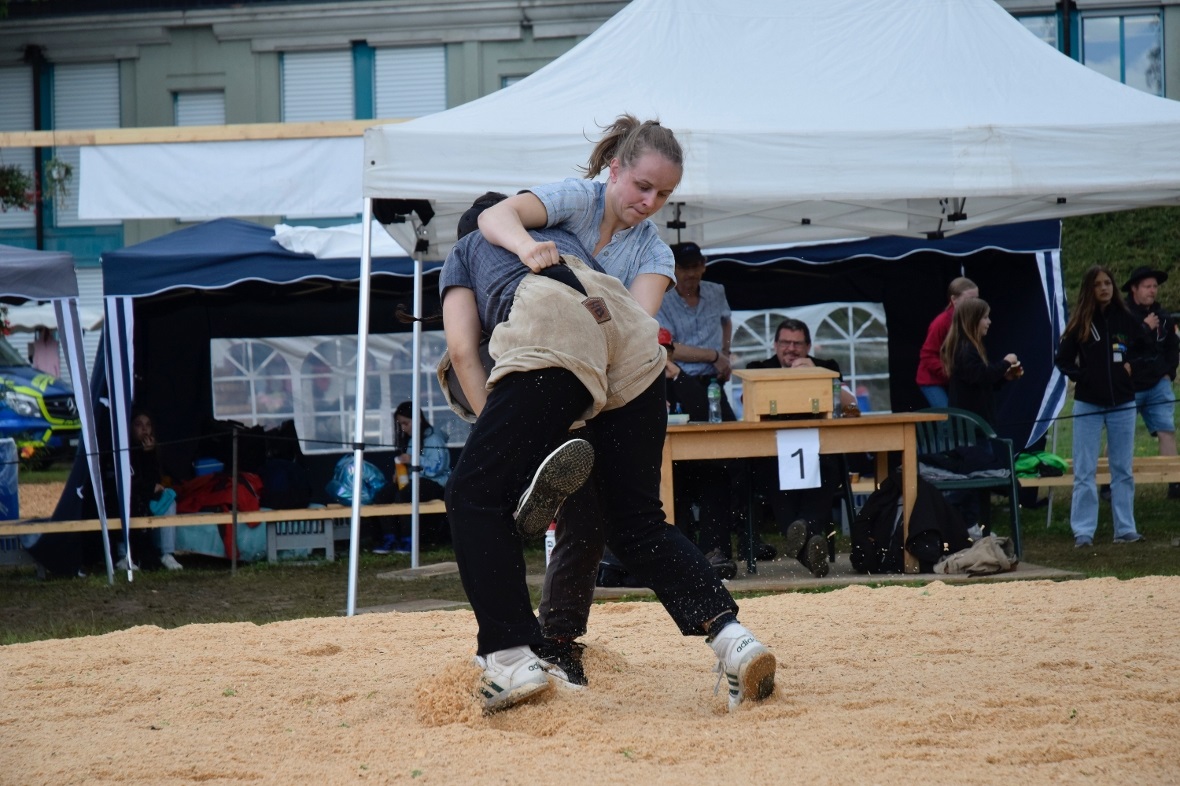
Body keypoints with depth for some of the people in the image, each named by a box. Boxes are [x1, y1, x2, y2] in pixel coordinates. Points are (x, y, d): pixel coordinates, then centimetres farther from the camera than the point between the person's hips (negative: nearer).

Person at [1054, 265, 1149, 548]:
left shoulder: (1127, 320, 0)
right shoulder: (1080, 324, -3)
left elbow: (1146, 351, 14)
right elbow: (1062, 360, 4)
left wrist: (1132, 366, -3)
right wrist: (1082, 376, -7)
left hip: (1122, 404, 1)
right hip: (1088, 405, -1)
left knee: (1122, 470, 6)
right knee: (1084, 471, -1)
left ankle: (1125, 529, 10)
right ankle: (1083, 532, 0)